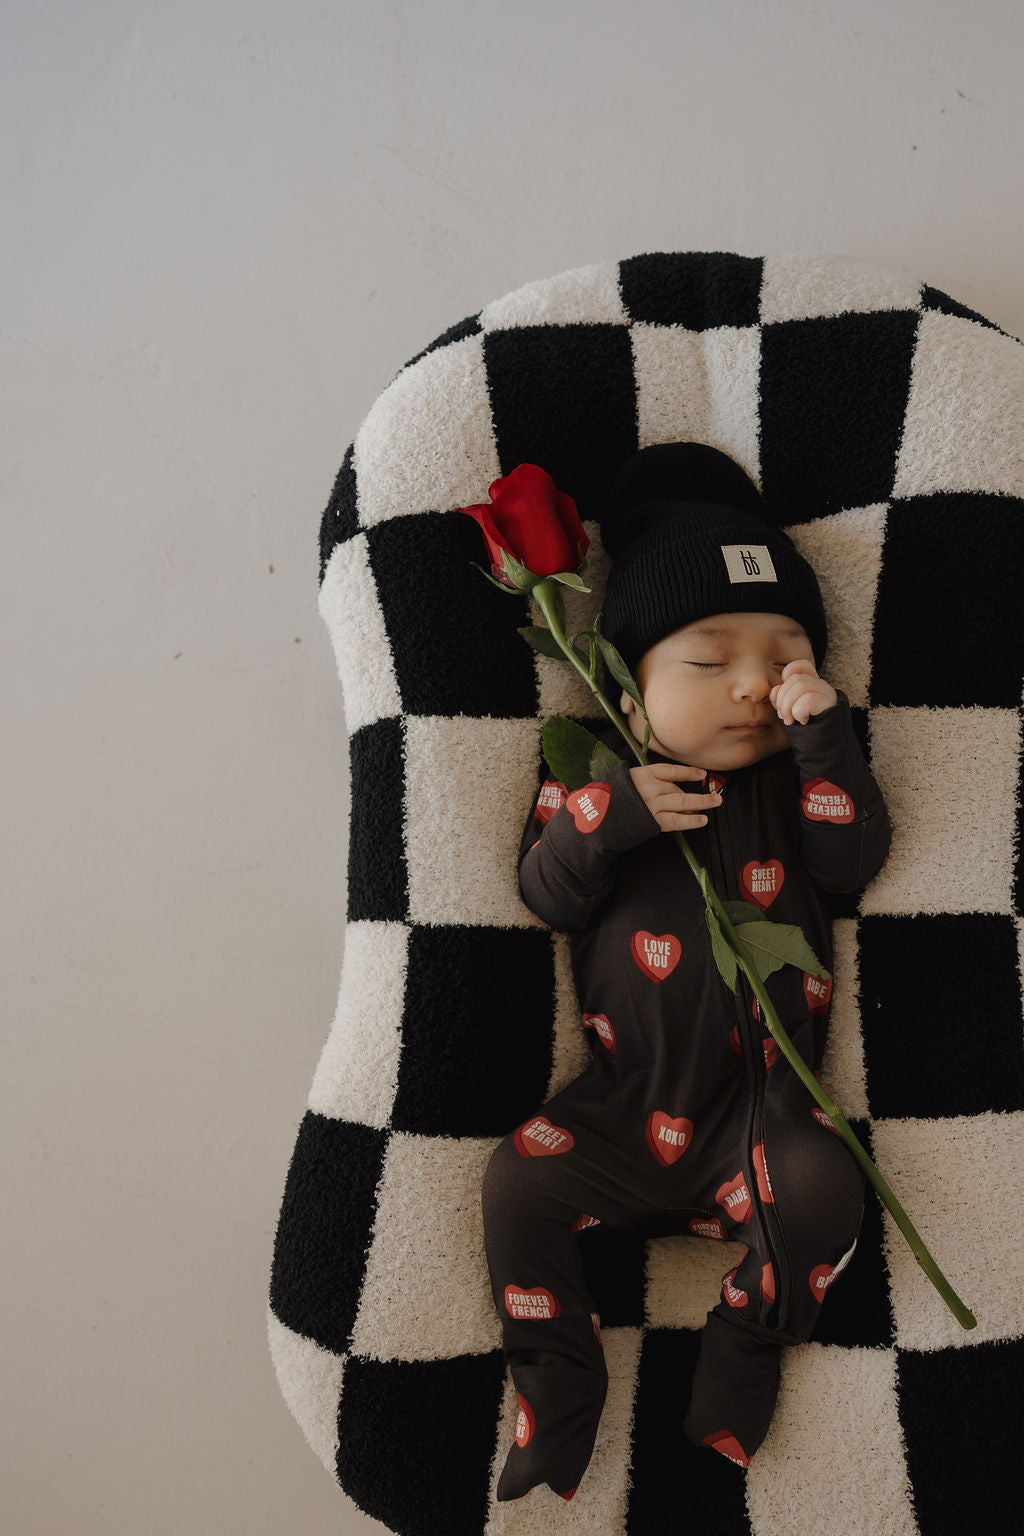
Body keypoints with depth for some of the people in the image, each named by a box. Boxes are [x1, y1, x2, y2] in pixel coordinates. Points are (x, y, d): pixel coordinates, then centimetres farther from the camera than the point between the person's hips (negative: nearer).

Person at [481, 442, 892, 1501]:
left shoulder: (796, 776, 3)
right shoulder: (595, 777, 0)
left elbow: (854, 860, -10)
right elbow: (547, 895, -7)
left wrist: (824, 740, -20)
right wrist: (609, 815, -24)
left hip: (759, 1099, 0)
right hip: (623, 1105, 1)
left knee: (820, 1186, -24)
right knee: (518, 1183, -13)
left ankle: (747, 1345, 5)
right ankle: (558, 1391, 8)